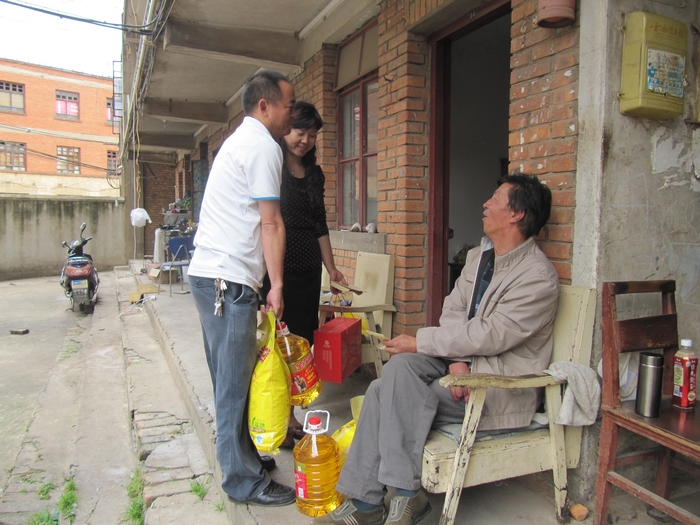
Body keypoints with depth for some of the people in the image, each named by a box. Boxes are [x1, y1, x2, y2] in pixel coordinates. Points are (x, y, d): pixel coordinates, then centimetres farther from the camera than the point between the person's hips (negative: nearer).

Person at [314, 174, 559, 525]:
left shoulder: (538, 277, -15)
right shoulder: (478, 256, 11)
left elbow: (490, 336, -22)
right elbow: (453, 310, 4)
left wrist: (420, 342, -17)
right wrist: (457, 359, -14)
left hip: (502, 385, -7)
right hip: (466, 362, 7)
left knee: (390, 393, -23)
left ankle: (407, 495, -5)